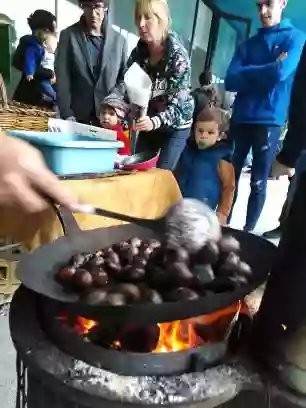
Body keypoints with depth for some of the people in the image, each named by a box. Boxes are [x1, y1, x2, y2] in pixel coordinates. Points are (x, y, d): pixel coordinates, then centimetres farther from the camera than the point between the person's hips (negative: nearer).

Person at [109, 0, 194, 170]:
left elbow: (178, 103, -25)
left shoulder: (178, 55, -19)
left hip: (176, 126, -5)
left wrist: (155, 122, -44)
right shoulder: (139, 51, -3)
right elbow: (125, 83, -4)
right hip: (149, 123, 6)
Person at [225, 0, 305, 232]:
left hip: (269, 123, -4)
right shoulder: (247, 45, 15)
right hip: (240, 120, 4)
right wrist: (265, 73, -9)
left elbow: (280, 73, -14)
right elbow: (230, 82, 0)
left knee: (258, 183, 2)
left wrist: (246, 73, -2)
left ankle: (248, 232, 15)